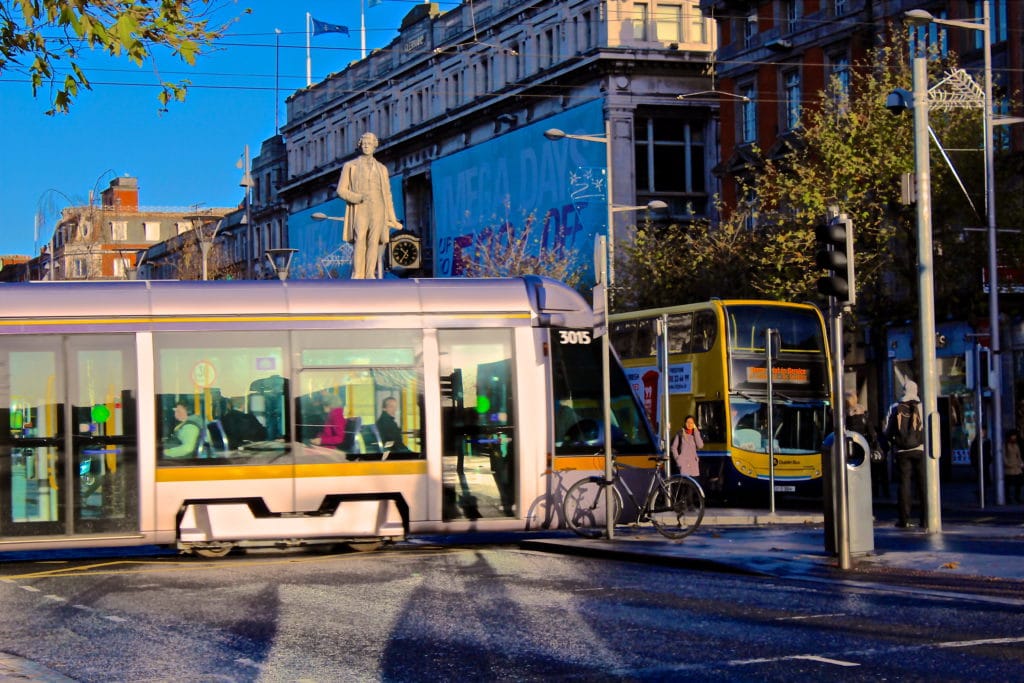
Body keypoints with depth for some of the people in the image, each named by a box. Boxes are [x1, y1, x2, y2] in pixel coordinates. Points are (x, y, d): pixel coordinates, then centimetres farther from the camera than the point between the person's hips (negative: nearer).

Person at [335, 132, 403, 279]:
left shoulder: (381, 169, 18)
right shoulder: (350, 166, 10)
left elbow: (387, 195, 17)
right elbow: (341, 190, 3)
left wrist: (392, 219, 10)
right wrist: (358, 197, -15)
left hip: (377, 210, 3)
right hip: (359, 210, -2)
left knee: (374, 242, -9)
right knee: (359, 241, -17)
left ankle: (370, 275, -12)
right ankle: (357, 276, -20)